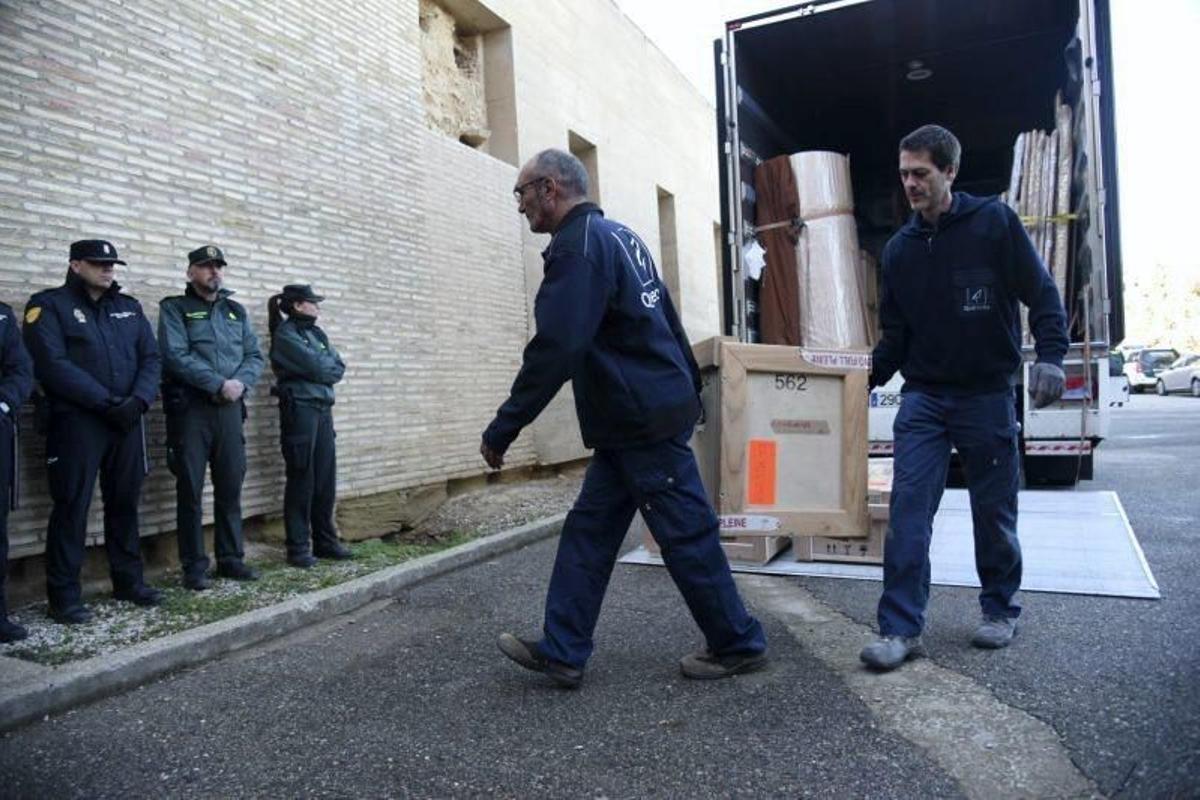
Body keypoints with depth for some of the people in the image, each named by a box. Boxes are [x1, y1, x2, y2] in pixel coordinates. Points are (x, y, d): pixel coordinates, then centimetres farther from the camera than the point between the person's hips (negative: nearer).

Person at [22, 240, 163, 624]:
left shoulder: (129, 307, 16)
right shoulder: (49, 305, 0)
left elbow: (151, 358, 8)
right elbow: (52, 364, -12)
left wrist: (138, 400, -10)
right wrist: (106, 401, -17)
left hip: (127, 420, 5)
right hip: (76, 421, -5)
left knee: (125, 502, 10)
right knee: (72, 506, -2)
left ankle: (128, 581, 21)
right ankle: (64, 595, 6)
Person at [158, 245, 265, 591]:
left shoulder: (237, 311, 16)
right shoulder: (175, 308, 1)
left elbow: (255, 356, 8)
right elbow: (176, 356, -13)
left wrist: (240, 383, -11)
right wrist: (220, 384, -17)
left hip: (230, 409, 4)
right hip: (190, 409, -4)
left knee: (231, 487, 8)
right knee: (190, 490, 1)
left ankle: (231, 558, 18)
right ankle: (194, 566, 9)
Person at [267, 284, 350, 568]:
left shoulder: (316, 333, 18)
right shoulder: (285, 333, -5)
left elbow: (339, 367, 11)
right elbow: (316, 366, -14)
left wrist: (322, 370, -6)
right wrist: (330, 365, 4)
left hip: (323, 409, 7)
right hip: (299, 409, -7)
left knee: (326, 479, 8)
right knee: (302, 480, -4)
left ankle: (325, 541, 18)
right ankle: (298, 548, 3)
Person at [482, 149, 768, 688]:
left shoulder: (577, 246, -15)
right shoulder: (617, 234, 17)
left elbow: (553, 350, -24)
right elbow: (667, 323, 21)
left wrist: (502, 430, -19)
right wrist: (688, 393, 26)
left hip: (643, 424, -10)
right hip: (657, 410, 10)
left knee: (686, 536, 2)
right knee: (588, 531, 11)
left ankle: (739, 644, 18)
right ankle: (562, 650, 17)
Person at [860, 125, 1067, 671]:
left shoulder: (994, 222, -4)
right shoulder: (899, 249, 7)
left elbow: (1043, 295, -5)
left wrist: (1050, 356, -19)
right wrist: (868, 379, 0)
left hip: (988, 395, -2)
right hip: (923, 398, 3)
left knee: (994, 511, 9)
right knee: (908, 510, -7)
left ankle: (1001, 610, 31)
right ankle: (901, 627, -3)